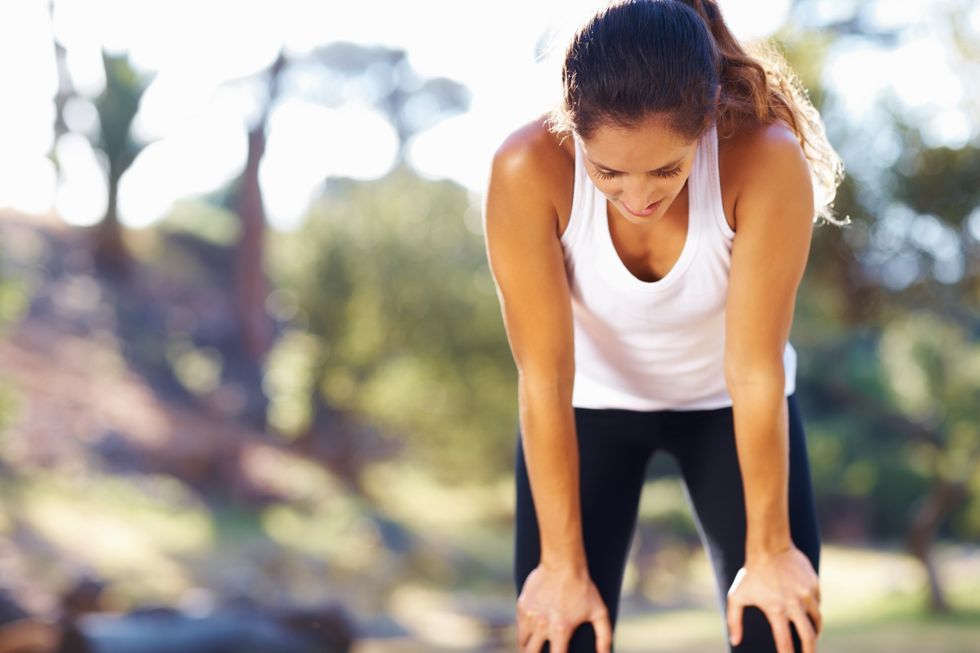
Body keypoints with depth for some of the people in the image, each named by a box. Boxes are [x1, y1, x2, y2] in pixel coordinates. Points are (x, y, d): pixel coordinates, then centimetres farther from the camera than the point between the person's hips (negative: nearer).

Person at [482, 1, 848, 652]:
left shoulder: (768, 163, -33)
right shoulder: (528, 171, -32)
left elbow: (755, 372, -27)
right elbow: (544, 379, -27)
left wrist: (769, 550, -18)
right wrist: (563, 564, -21)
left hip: (725, 403, 0)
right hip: (592, 403, 0)